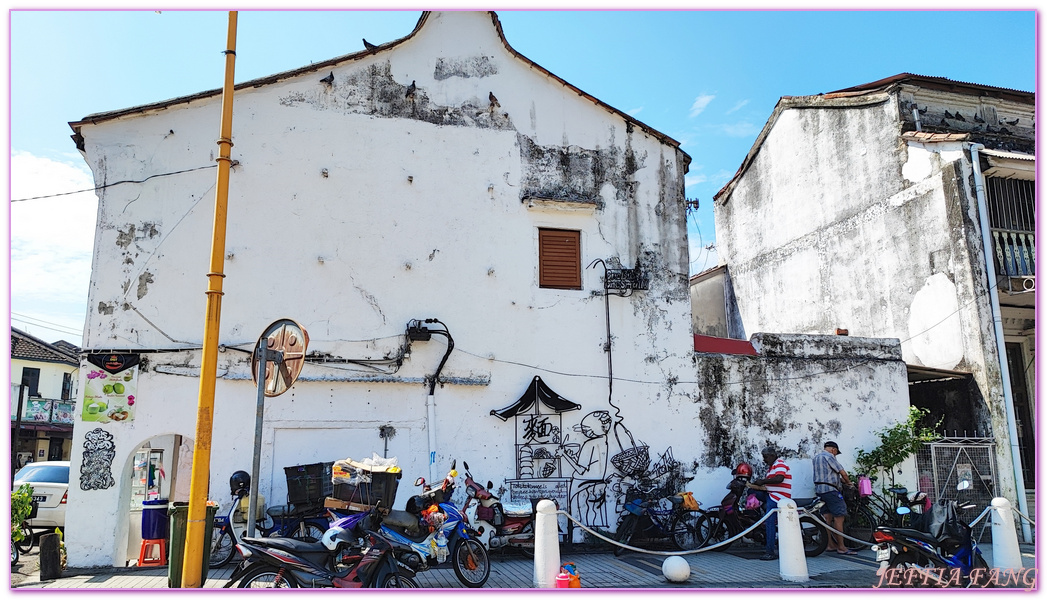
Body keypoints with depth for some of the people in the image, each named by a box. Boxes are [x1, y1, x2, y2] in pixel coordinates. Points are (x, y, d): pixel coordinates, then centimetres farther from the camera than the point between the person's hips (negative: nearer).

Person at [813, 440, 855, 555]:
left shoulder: (816, 457, 20)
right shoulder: (829, 456, -10)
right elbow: (842, 472, -9)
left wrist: (842, 480, 19)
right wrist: (848, 482, 8)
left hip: (819, 490, 10)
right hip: (830, 490, -10)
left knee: (827, 517, 11)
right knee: (839, 517, -7)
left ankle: (830, 545, 15)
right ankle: (841, 547, -7)